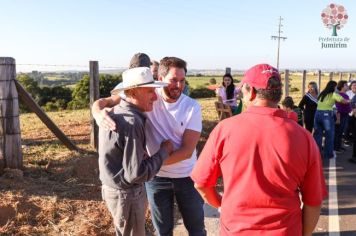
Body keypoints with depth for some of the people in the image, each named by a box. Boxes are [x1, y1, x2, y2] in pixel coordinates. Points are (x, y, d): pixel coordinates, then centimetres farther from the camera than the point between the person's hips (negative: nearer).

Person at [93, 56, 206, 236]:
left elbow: (187, 150, -18)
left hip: (186, 176, 0)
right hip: (156, 176, 0)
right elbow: (104, 101, -13)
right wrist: (99, 113, -38)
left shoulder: (192, 107, -14)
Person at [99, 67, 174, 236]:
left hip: (114, 187, 9)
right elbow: (136, 174, -28)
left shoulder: (116, 112, 1)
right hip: (126, 194, -9)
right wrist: (163, 151, -18)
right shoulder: (132, 122, -28)